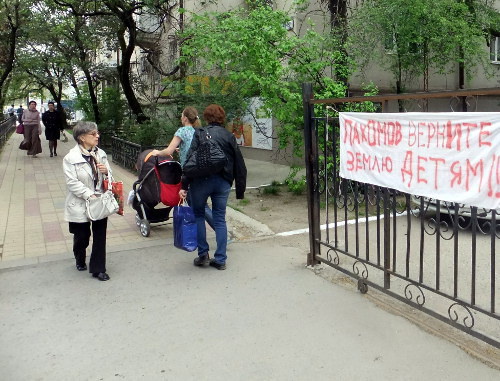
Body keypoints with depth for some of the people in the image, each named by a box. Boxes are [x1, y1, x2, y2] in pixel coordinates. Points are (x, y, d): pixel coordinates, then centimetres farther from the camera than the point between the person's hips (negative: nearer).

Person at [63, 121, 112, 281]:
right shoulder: (71, 158, -13)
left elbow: (110, 177, 10)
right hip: (80, 205, -3)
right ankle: (80, 260, 43)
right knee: (82, 237, 13)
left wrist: (106, 171, -12)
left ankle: (98, 269, 16)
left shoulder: (101, 154, 2)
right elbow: (72, 182, -17)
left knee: (100, 237, 4)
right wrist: (89, 195, -24)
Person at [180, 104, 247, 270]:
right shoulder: (229, 136, 10)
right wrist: (240, 190, 15)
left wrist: (184, 185, -8)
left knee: (198, 215, 13)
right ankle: (220, 259, 11)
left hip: (202, 180, -3)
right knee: (220, 219, 9)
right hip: (223, 182, 3)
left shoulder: (200, 133, -1)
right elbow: (239, 165, 9)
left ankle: (203, 255, 12)